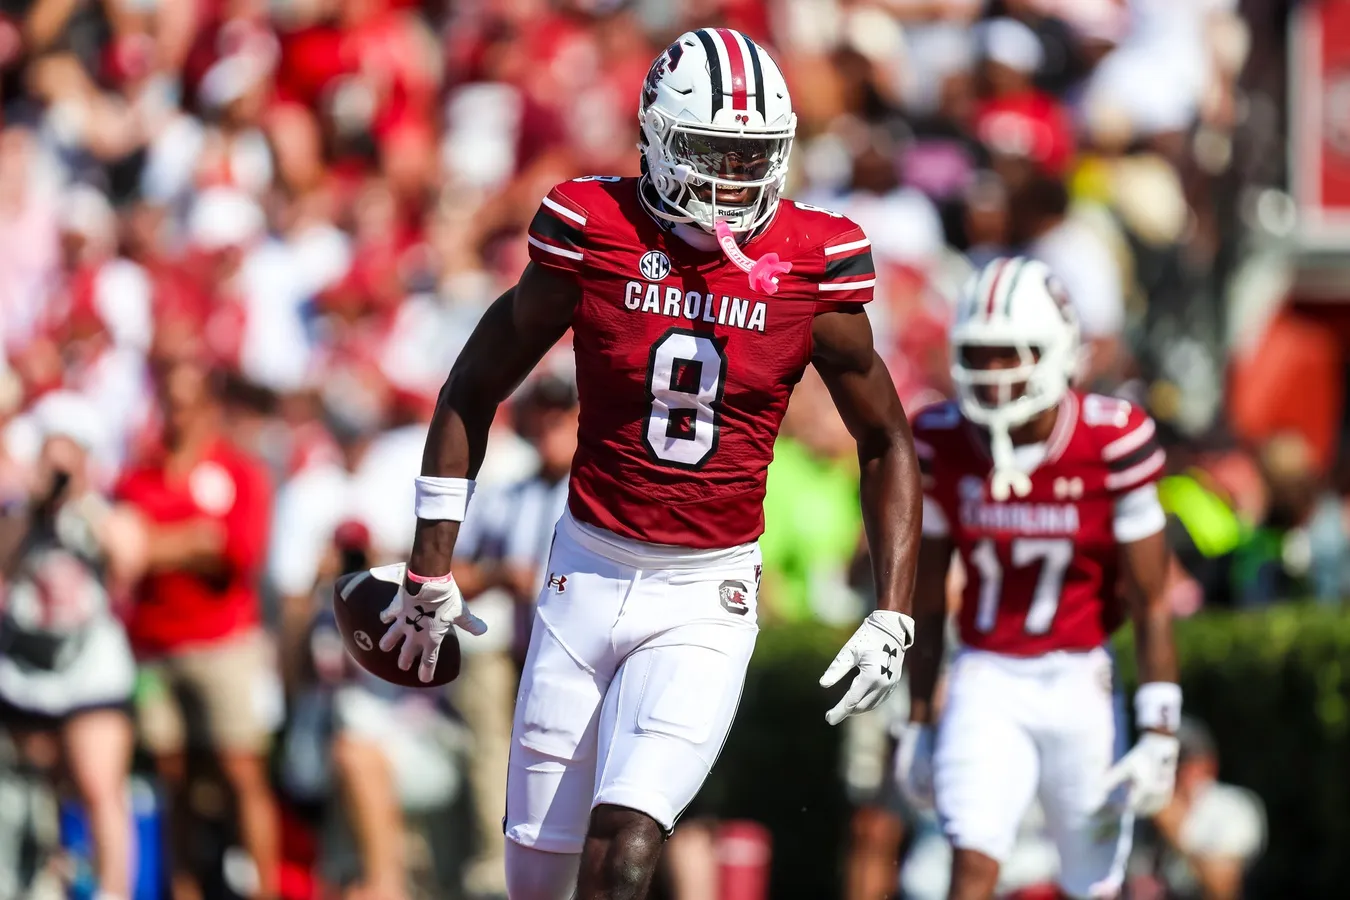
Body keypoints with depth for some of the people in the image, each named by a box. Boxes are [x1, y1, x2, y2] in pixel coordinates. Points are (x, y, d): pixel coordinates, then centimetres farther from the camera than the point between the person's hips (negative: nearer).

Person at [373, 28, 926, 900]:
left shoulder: (811, 265, -6)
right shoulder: (593, 236, -7)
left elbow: (886, 444, 7)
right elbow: (473, 392, 6)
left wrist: (894, 618, -1)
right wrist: (431, 568, 5)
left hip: (707, 602, -1)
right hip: (589, 574, 1)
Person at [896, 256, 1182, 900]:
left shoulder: (1113, 443, -11)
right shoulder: (942, 444, -4)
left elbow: (1151, 604, -6)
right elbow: (927, 599, 9)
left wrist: (1159, 734, -8)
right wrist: (919, 720, 11)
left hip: (1077, 686, -1)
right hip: (985, 682, 1)